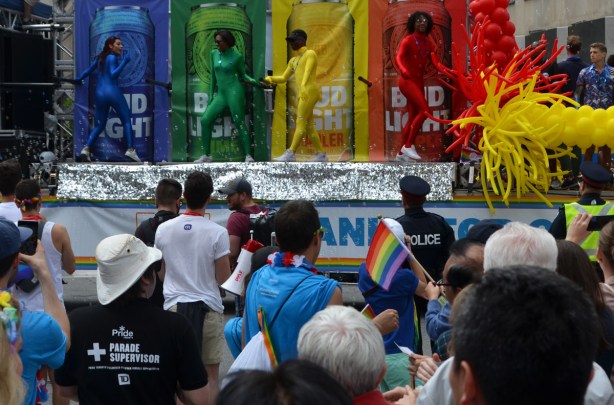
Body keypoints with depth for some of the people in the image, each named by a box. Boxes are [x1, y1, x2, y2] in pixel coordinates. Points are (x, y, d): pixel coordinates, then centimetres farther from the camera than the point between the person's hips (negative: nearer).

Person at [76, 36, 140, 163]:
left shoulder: (100, 58, 17)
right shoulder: (112, 58, -4)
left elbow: (89, 70, 23)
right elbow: (113, 74, -17)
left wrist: (79, 79, 37)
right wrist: (124, 62, -20)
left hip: (100, 94, 7)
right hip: (113, 93, -7)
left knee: (99, 125, 13)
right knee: (126, 120, 2)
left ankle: (86, 148, -3)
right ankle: (130, 149, -7)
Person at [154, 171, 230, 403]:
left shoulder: (163, 229, 1)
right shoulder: (217, 233, -10)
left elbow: (160, 272, 10)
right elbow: (222, 278, -6)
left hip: (174, 305, 3)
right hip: (207, 307, -3)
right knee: (210, 374, 6)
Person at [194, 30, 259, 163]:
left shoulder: (237, 56, -3)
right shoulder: (214, 54, 9)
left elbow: (242, 75, 5)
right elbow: (213, 76, 14)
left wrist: (253, 81, -13)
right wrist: (211, 95, 14)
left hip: (234, 92, -5)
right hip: (220, 94, 5)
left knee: (239, 123, -6)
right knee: (205, 120, -5)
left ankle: (248, 155, -1)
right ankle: (207, 155, 2)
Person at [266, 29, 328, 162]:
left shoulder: (310, 54, 1)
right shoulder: (293, 60, 25)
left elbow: (308, 71, -17)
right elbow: (284, 78, 25)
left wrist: (303, 86, -35)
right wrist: (271, 78, 5)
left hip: (309, 91, -9)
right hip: (301, 94, 9)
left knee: (300, 123, -13)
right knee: (308, 126, 6)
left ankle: (290, 154, -20)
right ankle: (321, 154, 9)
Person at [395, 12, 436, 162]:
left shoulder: (429, 42, 10)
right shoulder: (408, 40, -8)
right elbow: (399, 58, -21)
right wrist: (403, 71, -42)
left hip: (419, 81, 7)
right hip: (407, 81, -7)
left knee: (413, 117, 7)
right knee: (424, 110, -21)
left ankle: (401, 153, 14)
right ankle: (408, 145, -14)